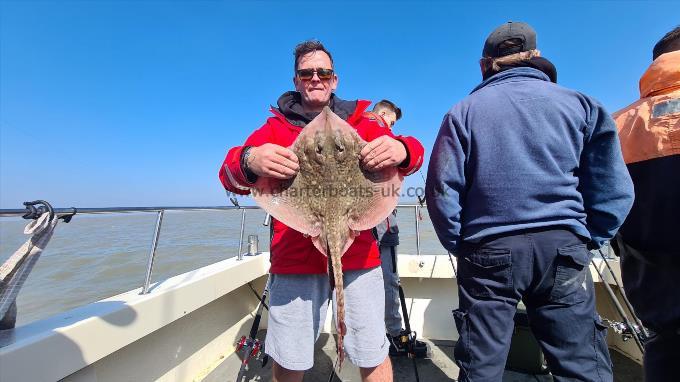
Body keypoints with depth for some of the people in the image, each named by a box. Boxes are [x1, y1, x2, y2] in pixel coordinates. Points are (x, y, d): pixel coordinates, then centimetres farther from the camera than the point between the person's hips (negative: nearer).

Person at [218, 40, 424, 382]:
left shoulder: (361, 123, 12)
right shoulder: (275, 127, 9)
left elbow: (414, 152, 3)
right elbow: (230, 176, -1)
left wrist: (402, 149, -22)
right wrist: (249, 161, -26)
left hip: (359, 255, 1)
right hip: (294, 257, 0)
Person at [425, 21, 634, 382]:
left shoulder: (463, 112, 4)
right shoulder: (578, 103, 9)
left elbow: (441, 189, -4)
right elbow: (613, 188, 4)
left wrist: (460, 245, 6)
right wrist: (587, 239, 16)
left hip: (488, 251, -1)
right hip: (562, 247, 2)